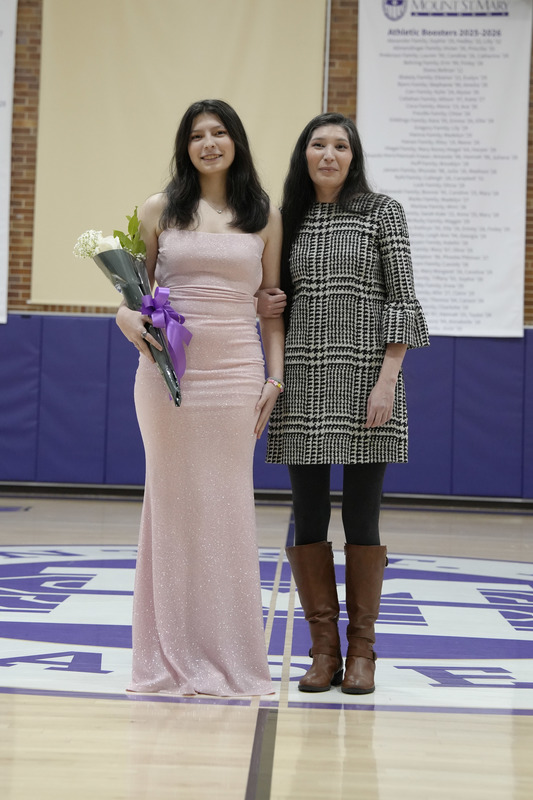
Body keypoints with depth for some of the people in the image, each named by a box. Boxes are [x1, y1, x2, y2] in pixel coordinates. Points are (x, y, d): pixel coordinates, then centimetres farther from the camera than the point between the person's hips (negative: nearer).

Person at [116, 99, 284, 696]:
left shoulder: (265, 218, 9)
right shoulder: (158, 210, 7)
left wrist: (275, 378, 2)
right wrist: (128, 316, -11)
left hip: (235, 372, 0)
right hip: (168, 370, 0)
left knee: (227, 506, 2)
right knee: (173, 501, 3)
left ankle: (228, 656, 11)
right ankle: (173, 654, 12)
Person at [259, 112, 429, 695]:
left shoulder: (382, 212, 3)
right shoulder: (289, 218, 13)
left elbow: (401, 301, -3)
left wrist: (387, 379, -12)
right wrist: (261, 306, 1)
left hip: (365, 378, -3)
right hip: (302, 382, 3)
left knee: (361, 515, 0)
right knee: (308, 516, 2)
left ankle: (362, 651, 11)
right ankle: (323, 650, 12)